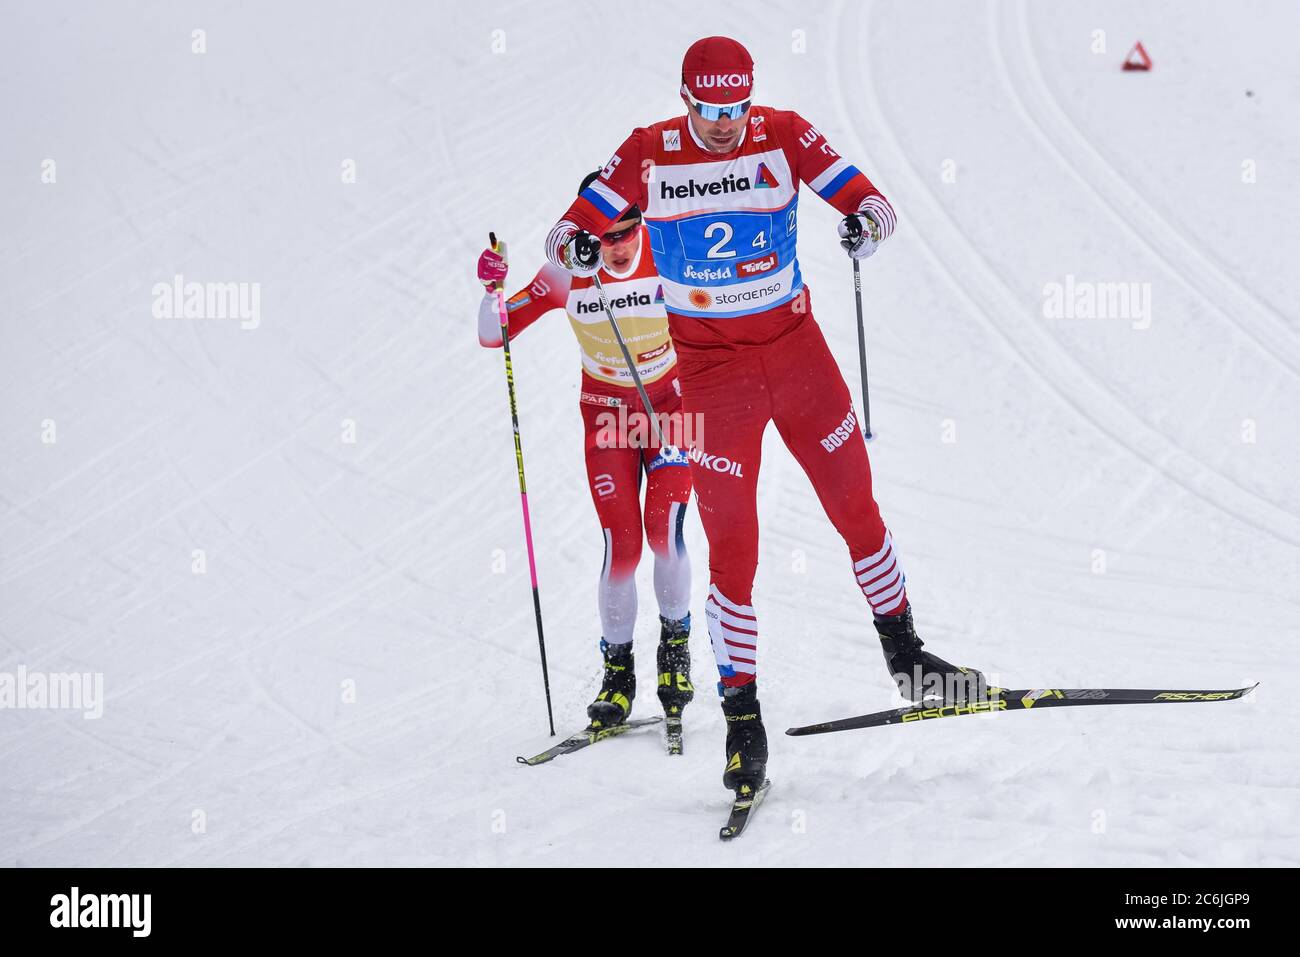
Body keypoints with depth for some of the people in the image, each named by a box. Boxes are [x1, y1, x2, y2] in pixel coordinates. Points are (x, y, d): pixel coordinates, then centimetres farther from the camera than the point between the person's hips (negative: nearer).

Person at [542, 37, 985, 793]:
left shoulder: (784, 136, -7)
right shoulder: (650, 155, -8)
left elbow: (871, 200, -11)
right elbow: (570, 230, -8)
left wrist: (867, 222, -35)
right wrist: (577, 248, -32)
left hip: (796, 346, 2)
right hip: (711, 368, -2)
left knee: (856, 505, 9)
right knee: (732, 545, -2)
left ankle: (905, 655, 29)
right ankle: (743, 715, 9)